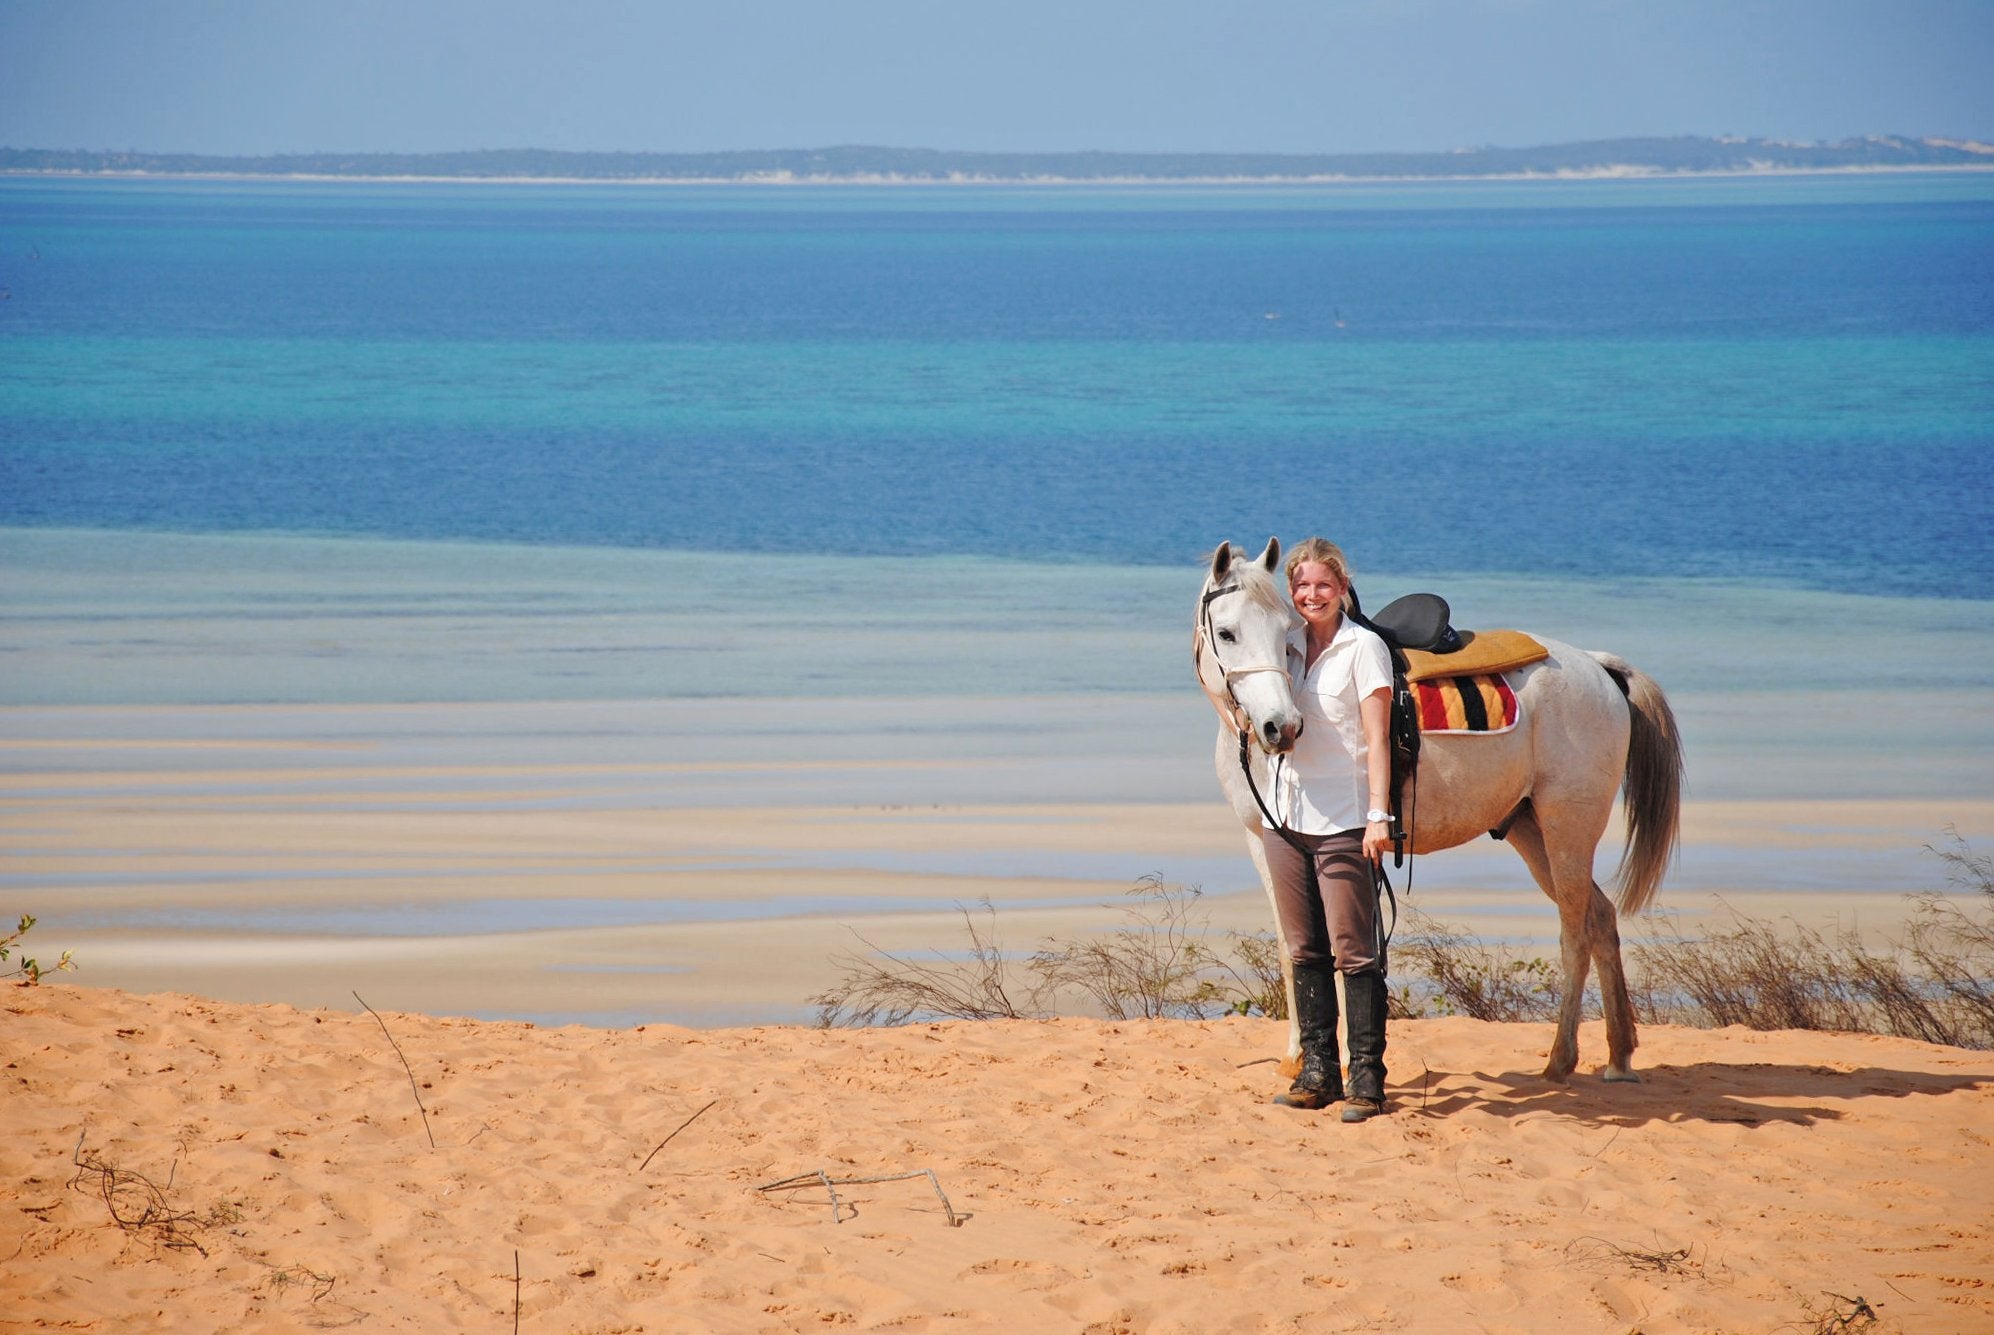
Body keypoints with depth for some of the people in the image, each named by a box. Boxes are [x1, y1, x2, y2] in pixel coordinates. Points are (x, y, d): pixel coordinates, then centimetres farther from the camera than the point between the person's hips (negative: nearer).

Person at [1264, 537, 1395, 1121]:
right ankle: (1317, 1071, 16)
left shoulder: (1364, 647, -5)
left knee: (1353, 952, -6)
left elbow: (1376, 737, -11)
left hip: (1343, 819, -6)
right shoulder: (1287, 645, 11)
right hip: (1285, 811, 6)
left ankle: (1367, 1077, -3)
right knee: (1305, 951, 10)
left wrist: (1378, 815, -16)